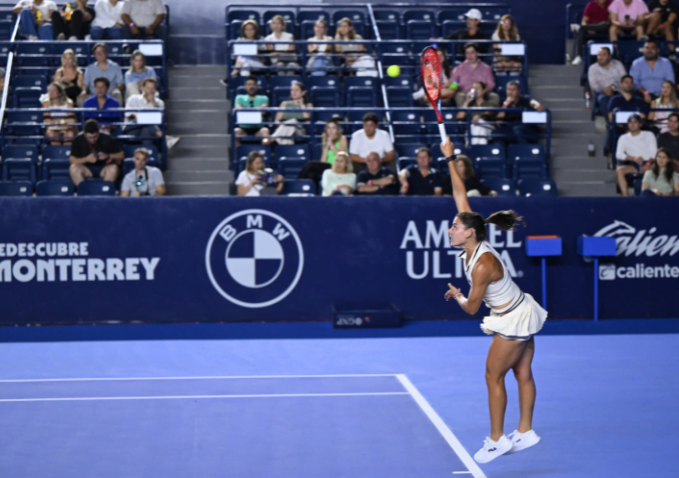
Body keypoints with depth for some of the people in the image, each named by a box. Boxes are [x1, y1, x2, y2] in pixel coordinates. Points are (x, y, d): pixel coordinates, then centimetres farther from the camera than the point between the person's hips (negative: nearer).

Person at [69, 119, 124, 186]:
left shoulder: (106, 139, -8)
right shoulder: (78, 140, -8)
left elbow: (121, 155, -4)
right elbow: (72, 159, -11)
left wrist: (108, 156, -22)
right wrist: (87, 159, -27)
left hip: (104, 167, -1)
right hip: (87, 169, 1)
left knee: (113, 168, -34)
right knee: (74, 168, -30)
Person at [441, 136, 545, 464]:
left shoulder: (482, 266, -29)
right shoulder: (473, 244, -6)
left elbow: (471, 308, -17)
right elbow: (461, 195, 0)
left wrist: (457, 296, 4)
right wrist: (450, 159, 0)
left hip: (513, 320, -9)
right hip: (522, 313, 9)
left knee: (493, 376, 0)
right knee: (522, 373, 14)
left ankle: (497, 440, 9)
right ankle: (525, 431, 23)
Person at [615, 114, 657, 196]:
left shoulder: (649, 135, 13)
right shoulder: (624, 138, 13)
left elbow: (654, 152, 2)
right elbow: (619, 154, 1)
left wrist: (648, 164, -18)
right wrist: (633, 158, -17)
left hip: (647, 164, -1)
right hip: (633, 165, 1)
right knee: (619, 170, -30)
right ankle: (625, 196, -34)